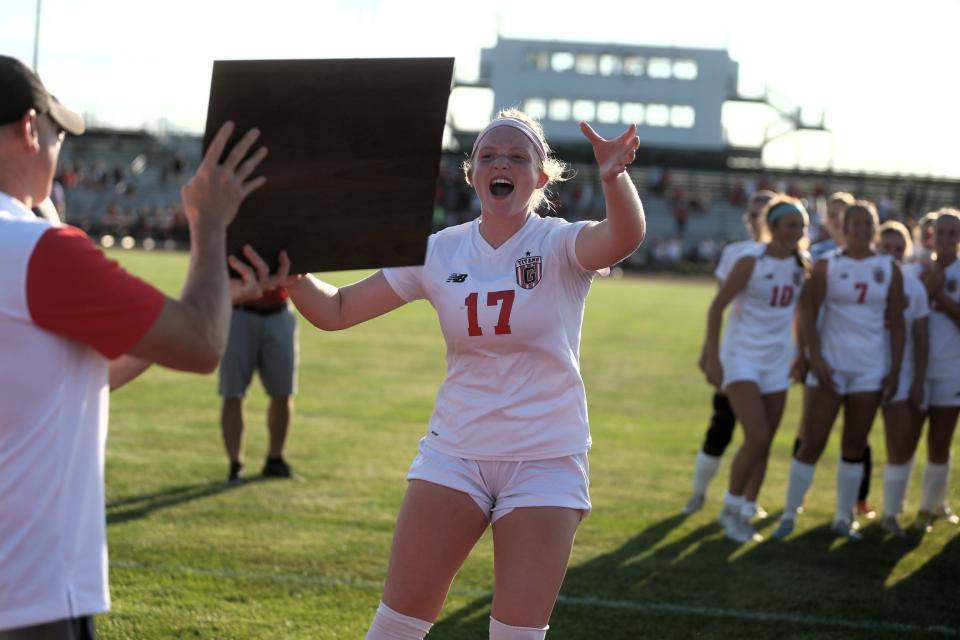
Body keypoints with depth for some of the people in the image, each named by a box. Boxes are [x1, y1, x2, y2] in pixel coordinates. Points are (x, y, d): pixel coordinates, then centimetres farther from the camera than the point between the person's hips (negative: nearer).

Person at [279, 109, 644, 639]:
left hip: (545, 460, -3)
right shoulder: (439, 252, 1)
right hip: (454, 453, 3)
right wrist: (292, 276, -20)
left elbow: (624, 238, -33)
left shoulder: (559, 244, -9)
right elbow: (335, 310, 2)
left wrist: (613, 176, -54)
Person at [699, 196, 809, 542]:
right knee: (757, 439, -15)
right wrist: (712, 356, -15)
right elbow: (717, 307, -11)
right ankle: (730, 508, 3)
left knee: (764, 444, 5)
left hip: (777, 362, 6)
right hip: (742, 357, -6)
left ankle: (745, 514, 16)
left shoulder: (800, 265, 4)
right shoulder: (752, 261, -12)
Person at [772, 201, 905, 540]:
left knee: (855, 446, 6)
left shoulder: (889, 270, 6)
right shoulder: (826, 265, -1)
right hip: (829, 365, -3)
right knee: (812, 444, -4)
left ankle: (844, 517, 16)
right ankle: (789, 514, 5)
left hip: (869, 369, 3)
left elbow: (896, 323, 7)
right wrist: (816, 360, -13)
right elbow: (808, 313, -5)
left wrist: (895, 370, 2)